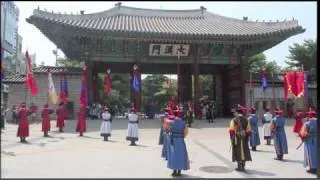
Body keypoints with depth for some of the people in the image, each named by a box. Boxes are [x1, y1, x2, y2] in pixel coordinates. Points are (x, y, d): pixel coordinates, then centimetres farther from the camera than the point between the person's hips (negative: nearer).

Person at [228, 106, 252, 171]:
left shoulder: (234, 120, -8)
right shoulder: (246, 120, 2)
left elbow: (231, 130, -12)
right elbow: (249, 131, 2)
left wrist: (232, 138, -2)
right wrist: (246, 137, 13)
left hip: (236, 139, -3)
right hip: (244, 139, 3)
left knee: (238, 152, 6)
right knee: (244, 151, 11)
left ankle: (240, 166, 10)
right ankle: (243, 166, 17)